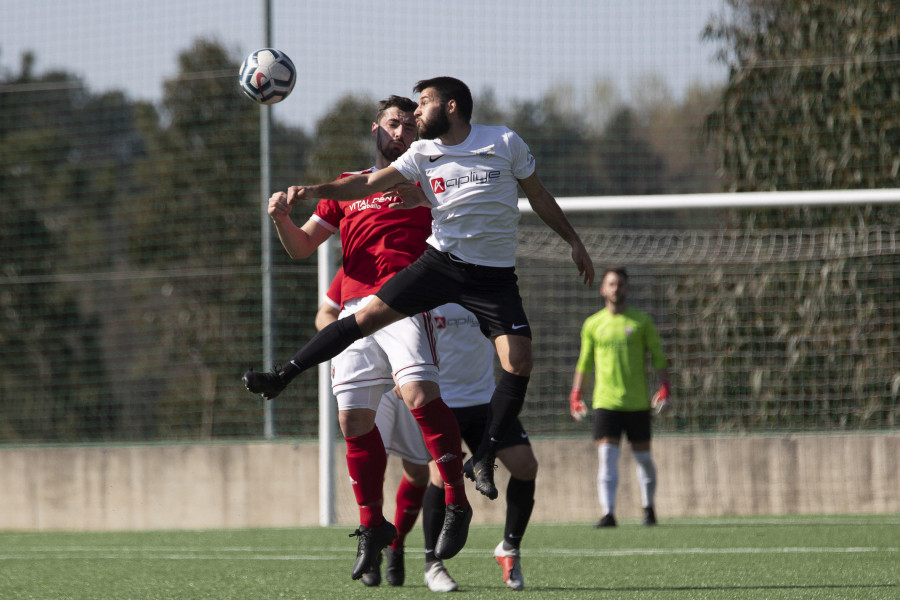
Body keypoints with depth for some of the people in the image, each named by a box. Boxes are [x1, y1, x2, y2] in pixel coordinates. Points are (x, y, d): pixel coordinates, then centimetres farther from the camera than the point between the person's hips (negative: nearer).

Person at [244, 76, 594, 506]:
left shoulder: (505, 143, -2)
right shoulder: (423, 154, 4)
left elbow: (538, 195, 10)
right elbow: (371, 183, -3)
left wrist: (573, 241, 12)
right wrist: (315, 191, -17)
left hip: (495, 276, -1)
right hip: (440, 261, 1)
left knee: (519, 364, -14)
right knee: (368, 315, -9)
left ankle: (483, 458, -2)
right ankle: (281, 377, -3)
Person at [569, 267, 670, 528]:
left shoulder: (642, 322, 4)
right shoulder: (592, 325, 8)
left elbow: (658, 357, 5)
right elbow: (584, 362, 15)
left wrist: (664, 389, -7)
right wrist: (575, 395, 6)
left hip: (637, 404, 0)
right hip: (605, 403, 0)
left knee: (643, 458, 7)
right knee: (606, 458, -13)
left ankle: (648, 507, 28)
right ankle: (608, 514, -18)